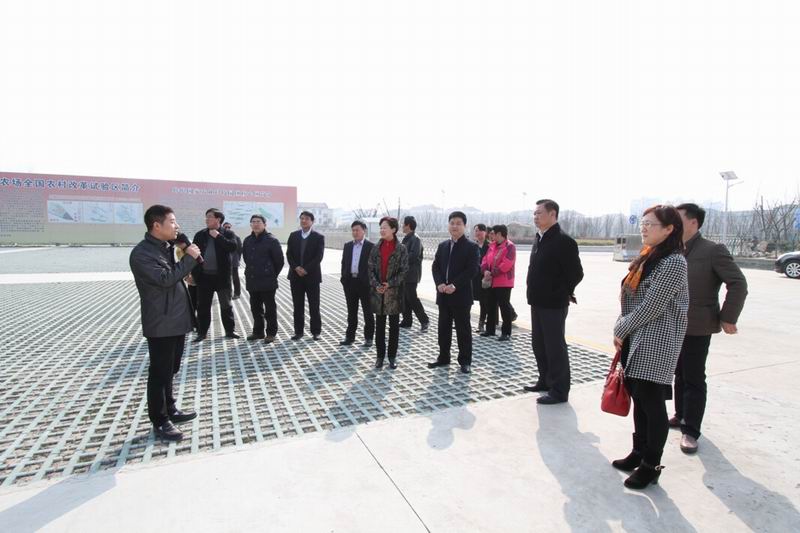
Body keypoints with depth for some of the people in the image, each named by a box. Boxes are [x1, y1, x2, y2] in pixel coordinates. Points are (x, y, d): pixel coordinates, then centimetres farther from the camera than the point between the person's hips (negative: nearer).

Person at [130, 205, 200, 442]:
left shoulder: (166, 247, 12)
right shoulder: (142, 253, -16)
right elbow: (165, 279, -28)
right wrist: (189, 258, -21)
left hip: (177, 320, 9)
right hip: (161, 324, -9)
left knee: (170, 371, 20)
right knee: (160, 373, 2)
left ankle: (170, 409, 35)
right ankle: (159, 421, 15)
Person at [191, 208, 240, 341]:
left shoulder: (227, 234, -1)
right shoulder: (200, 235, 7)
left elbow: (232, 247, -19)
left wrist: (218, 236, -16)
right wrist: (193, 273, -1)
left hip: (221, 276, -3)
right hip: (204, 276, 3)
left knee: (226, 305, 7)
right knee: (203, 306, 9)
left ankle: (230, 330, 18)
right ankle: (202, 332, 20)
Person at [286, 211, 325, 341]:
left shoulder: (319, 237, -1)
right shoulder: (293, 235, 9)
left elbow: (319, 256, -9)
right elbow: (289, 254, 4)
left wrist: (306, 269, -15)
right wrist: (296, 268, -12)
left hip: (312, 276, -3)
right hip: (296, 275, 3)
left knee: (314, 305, 2)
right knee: (297, 305, 7)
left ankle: (316, 331, 12)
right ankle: (298, 331, 16)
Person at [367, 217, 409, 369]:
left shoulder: (401, 249, -4)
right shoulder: (376, 248, 6)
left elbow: (404, 271, -7)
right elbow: (371, 269, 4)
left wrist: (390, 284, -16)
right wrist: (376, 284, -11)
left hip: (394, 292, -3)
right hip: (378, 291, 3)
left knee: (394, 325, 6)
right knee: (379, 325, 9)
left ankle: (392, 356, 17)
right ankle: (380, 355, 19)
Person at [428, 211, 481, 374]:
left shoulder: (471, 247, -4)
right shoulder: (442, 246, 13)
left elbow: (473, 269, -14)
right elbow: (435, 267, 9)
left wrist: (454, 285, -20)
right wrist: (440, 283, -10)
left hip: (461, 295, -5)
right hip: (443, 294, 5)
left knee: (463, 329, 3)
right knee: (443, 327, 12)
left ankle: (465, 361, 14)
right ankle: (443, 357, 24)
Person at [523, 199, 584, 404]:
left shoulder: (563, 241, -16)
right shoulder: (539, 239, 11)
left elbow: (576, 273, -16)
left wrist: (562, 293, -5)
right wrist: (535, 294, 11)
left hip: (554, 304, -9)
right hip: (538, 302, 9)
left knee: (555, 347, 1)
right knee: (539, 344, 17)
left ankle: (559, 391, 14)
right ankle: (545, 381, 33)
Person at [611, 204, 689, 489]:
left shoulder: (674, 262, -14)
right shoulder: (647, 257, 13)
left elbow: (652, 306, -18)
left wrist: (621, 329, -8)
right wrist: (621, 328, 5)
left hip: (656, 343, -8)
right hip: (635, 341, 8)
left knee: (652, 402, 1)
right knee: (639, 398, 16)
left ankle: (651, 465, 17)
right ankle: (639, 452, 31)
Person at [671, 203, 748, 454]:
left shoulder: (713, 250, -11)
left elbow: (738, 284, -12)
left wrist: (727, 318, -13)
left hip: (697, 328, -6)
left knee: (694, 380, 3)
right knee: (680, 375, 18)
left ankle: (691, 430, 14)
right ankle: (681, 415, 34)